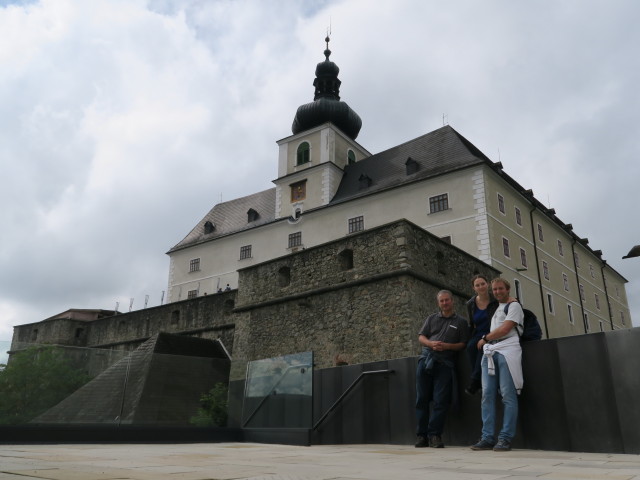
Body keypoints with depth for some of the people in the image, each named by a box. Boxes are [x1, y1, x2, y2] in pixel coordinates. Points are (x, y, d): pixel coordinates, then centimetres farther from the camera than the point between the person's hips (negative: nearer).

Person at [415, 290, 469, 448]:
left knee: (440, 400, -6)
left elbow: (463, 344, 6)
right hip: (426, 358, 2)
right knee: (422, 398, 0)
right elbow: (421, 337, 13)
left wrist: (447, 346, -11)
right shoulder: (431, 319, 20)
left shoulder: (461, 322, 13)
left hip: (445, 362, -2)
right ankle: (422, 435, 7)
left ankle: (434, 435, 0)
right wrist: (431, 343, -7)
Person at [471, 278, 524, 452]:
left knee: (508, 395, -8)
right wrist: (485, 342, 11)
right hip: (490, 351, 7)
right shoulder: (495, 308, 27)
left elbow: (504, 329, -5)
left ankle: (505, 438, -7)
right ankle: (487, 438, 0)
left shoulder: (514, 305, 6)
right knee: (487, 395, -1)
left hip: (507, 350, -6)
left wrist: (484, 338, 3)